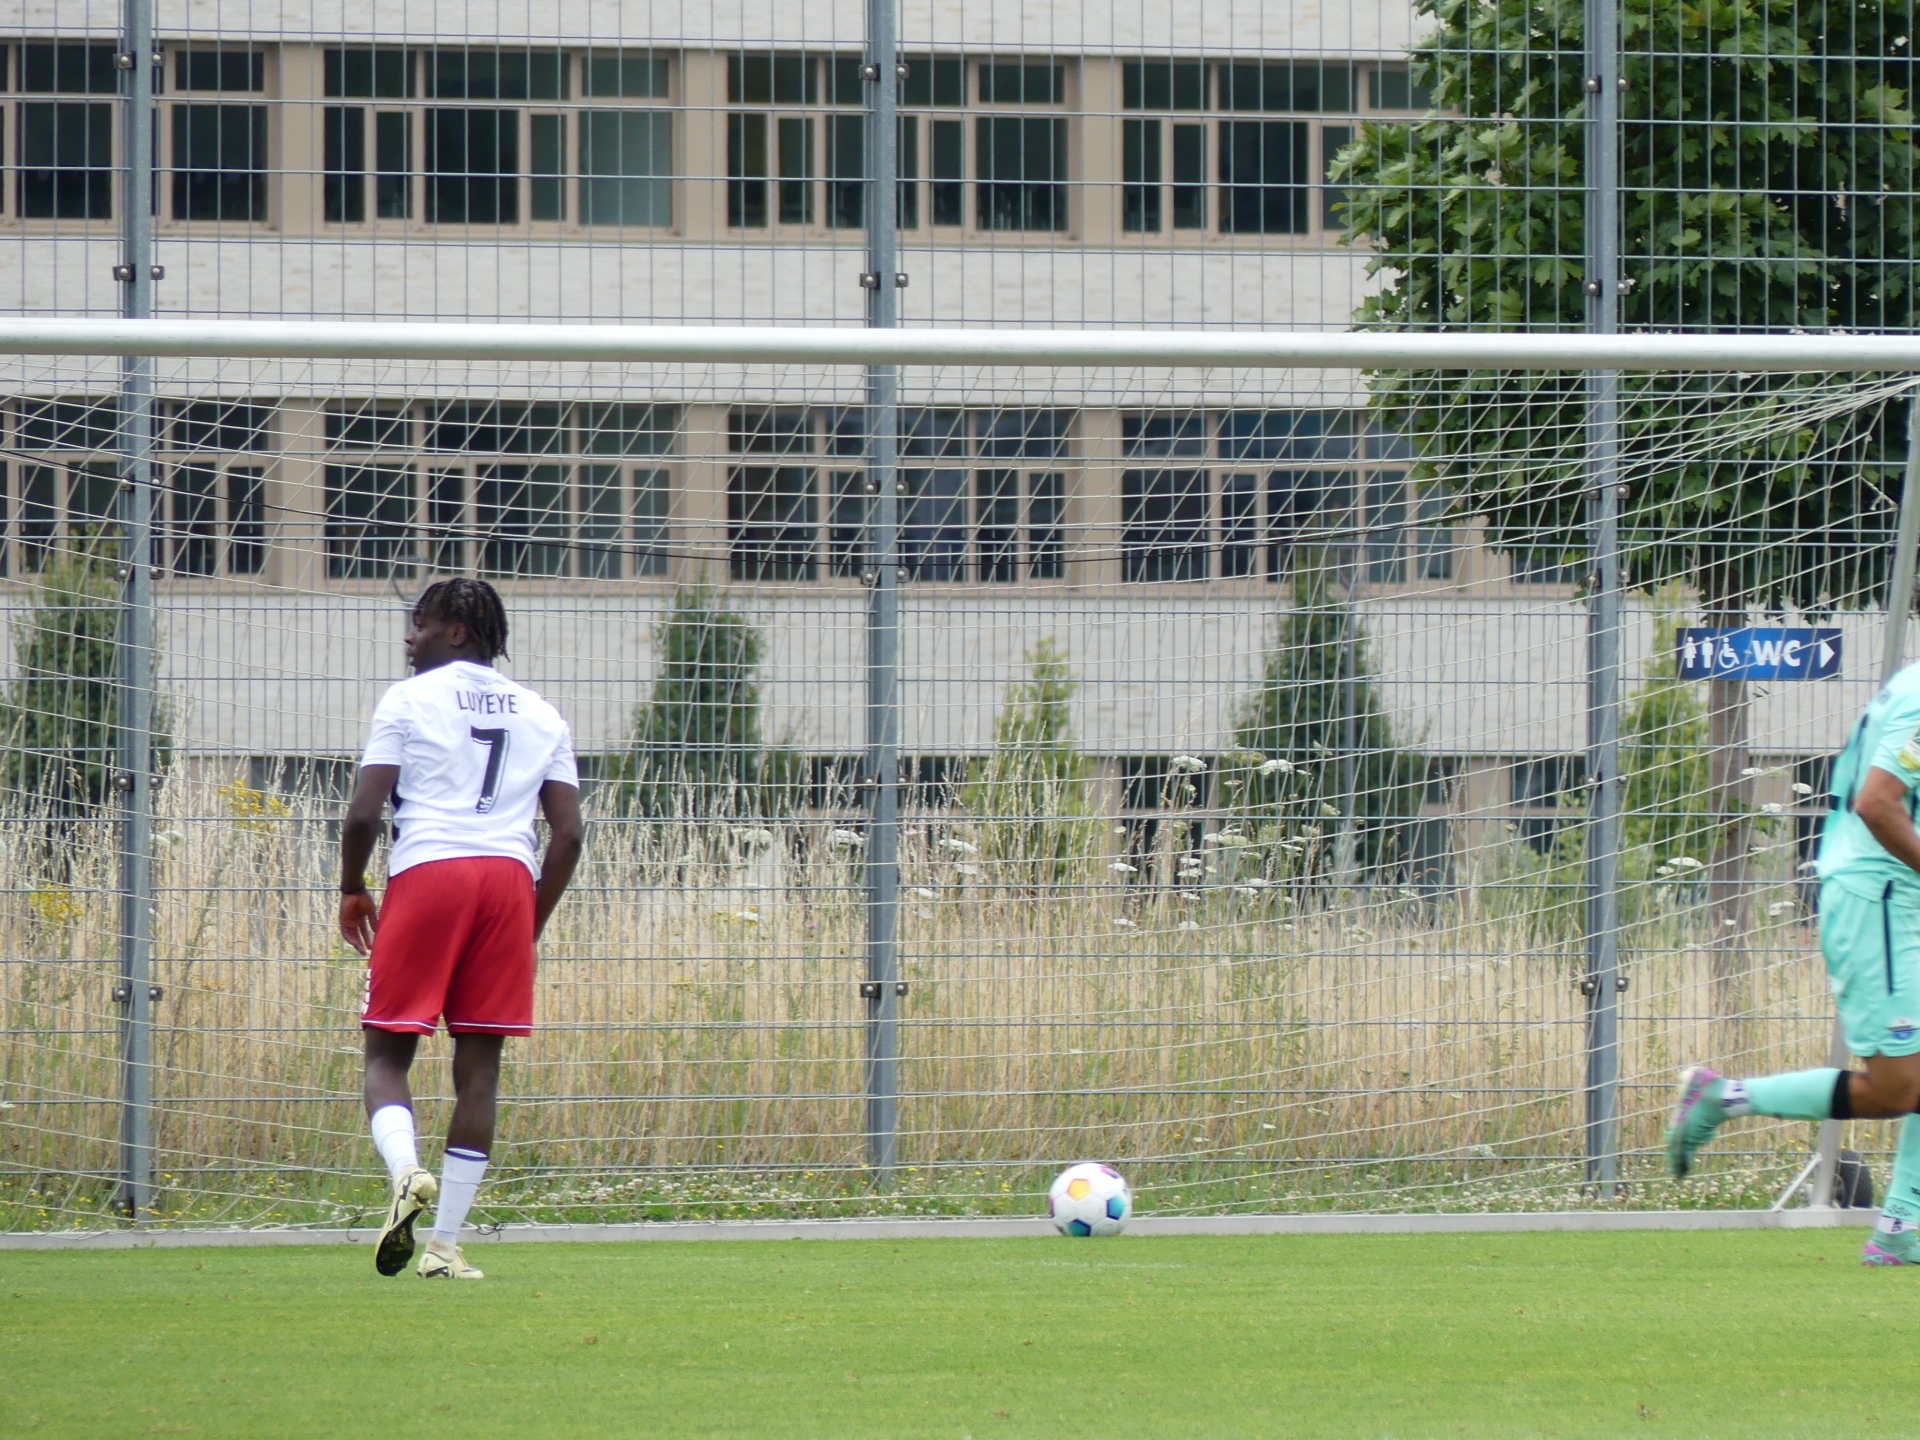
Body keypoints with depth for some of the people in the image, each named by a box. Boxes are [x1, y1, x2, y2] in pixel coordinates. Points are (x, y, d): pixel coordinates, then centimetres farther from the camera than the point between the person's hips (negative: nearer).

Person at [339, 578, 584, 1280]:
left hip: (426, 872, -3)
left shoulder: (407, 700, 6)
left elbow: (363, 813, -2)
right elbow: (568, 834, 11)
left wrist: (352, 891, 13)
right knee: (479, 1064, 4)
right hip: (509, 879, 3)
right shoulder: (541, 715, 18)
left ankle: (405, 1170, -26)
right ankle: (445, 1244, 2)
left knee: (387, 1052, 4)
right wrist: (533, 921, 20)